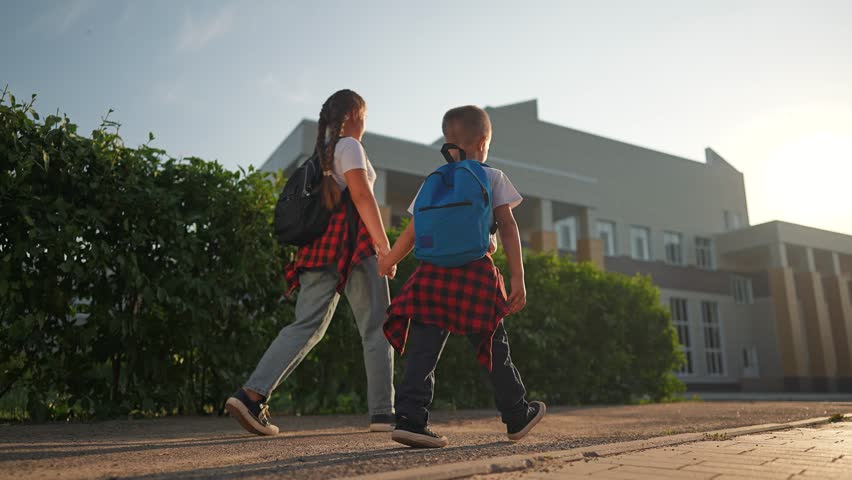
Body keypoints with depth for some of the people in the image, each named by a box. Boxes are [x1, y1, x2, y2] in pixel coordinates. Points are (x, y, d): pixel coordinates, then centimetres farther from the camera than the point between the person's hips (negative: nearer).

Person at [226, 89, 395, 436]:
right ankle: (382, 413, 1)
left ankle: (252, 394, -7)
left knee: (306, 325, 4)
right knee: (377, 327, -1)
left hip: (318, 247, 8)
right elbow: (362, 196, -12)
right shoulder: (349, 146, -1)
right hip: (352, 245, -7)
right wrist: (384, 244, -16)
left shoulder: (321, 152, 23)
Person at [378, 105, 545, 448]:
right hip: (476, 272, -2)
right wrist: (518, 278, -2)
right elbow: (507, 227, -1)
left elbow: (413, 233, 12)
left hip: (432, 272, 2)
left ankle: (410, 419, -8)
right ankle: (518, 417, 28)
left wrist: (388, 262, 27)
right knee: (494, 350, 11)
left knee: (423, 351, 2)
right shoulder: (493, 177, 7)